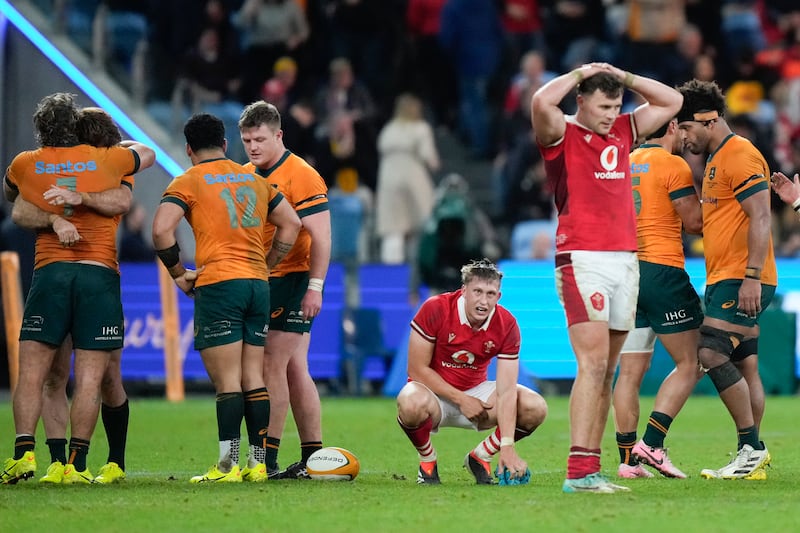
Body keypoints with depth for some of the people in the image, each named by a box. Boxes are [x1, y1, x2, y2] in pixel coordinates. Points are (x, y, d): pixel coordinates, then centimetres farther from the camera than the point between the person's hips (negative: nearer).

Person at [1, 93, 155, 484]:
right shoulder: (105, 159, 8)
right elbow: (148, 154, 29)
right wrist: (119, 143, 47)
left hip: (50, 272, 0)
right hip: (100, 274, 0)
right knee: (89, 378, -1)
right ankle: (77, 465, -5)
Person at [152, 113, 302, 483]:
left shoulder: (188, 181, 0)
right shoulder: (254, 179, 16)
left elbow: (161, 229, -13)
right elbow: (291, 224, 18)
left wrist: (179, 273, -2)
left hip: (218, 285, -5)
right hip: (258, 285, 5)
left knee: (227, 381, -8)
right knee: (253, 377, 8)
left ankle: (228, 466, -11)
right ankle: (258, 463, 7)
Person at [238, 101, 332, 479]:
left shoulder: (302, 176, -10)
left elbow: (320, 237, -14)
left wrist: (315, 287, -20)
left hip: (292, 280, -7)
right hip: (258, 283, 7)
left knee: (273, 366, -10)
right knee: (294, 370, 7)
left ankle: (267, 459, -9)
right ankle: (313, 457, 10)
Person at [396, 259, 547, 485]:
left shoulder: (507, 325, -14)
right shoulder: (435, 309, -21)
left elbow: (506, 390, -18)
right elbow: (417, 369, -17)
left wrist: (507, 447, -28)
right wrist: (461, 400, -20)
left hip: (476, 391, 3)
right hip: (435, 391, -3)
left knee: (536, 408, -20)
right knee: (412, 404, -40)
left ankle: (480, 457, 5)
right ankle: (427, 460, -6)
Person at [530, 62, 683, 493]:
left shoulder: (623, 132, 17)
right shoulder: (562, 135, -2)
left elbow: (670, 102, 24)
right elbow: (541, 102, -22)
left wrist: (624, 77, 12)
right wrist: (580, 73, -7)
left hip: (625, 260, 7)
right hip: (582, 260, -7)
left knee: (606, 371, 5)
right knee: (593, 363, -16)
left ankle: (591, 469, 7)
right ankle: (578, 472, -19)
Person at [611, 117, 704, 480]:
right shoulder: (673, 165, -8)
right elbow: (694, 222, -8)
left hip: (625, 271, 7)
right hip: (662, 272, -7)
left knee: (630, 372, 6)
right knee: (689, 364, 1)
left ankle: (628, 458, 2)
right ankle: (652, 443, -12)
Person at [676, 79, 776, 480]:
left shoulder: (739, 155, -11)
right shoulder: (716, 160, 21)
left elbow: (761, 217, -19)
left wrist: (752, 277, -25)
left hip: (742, 280, -10)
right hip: (724, 281, 10)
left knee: (712, 352, -17)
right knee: (743, 366, 8)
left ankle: (751, 448, -14)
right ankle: (752, 459, 9)